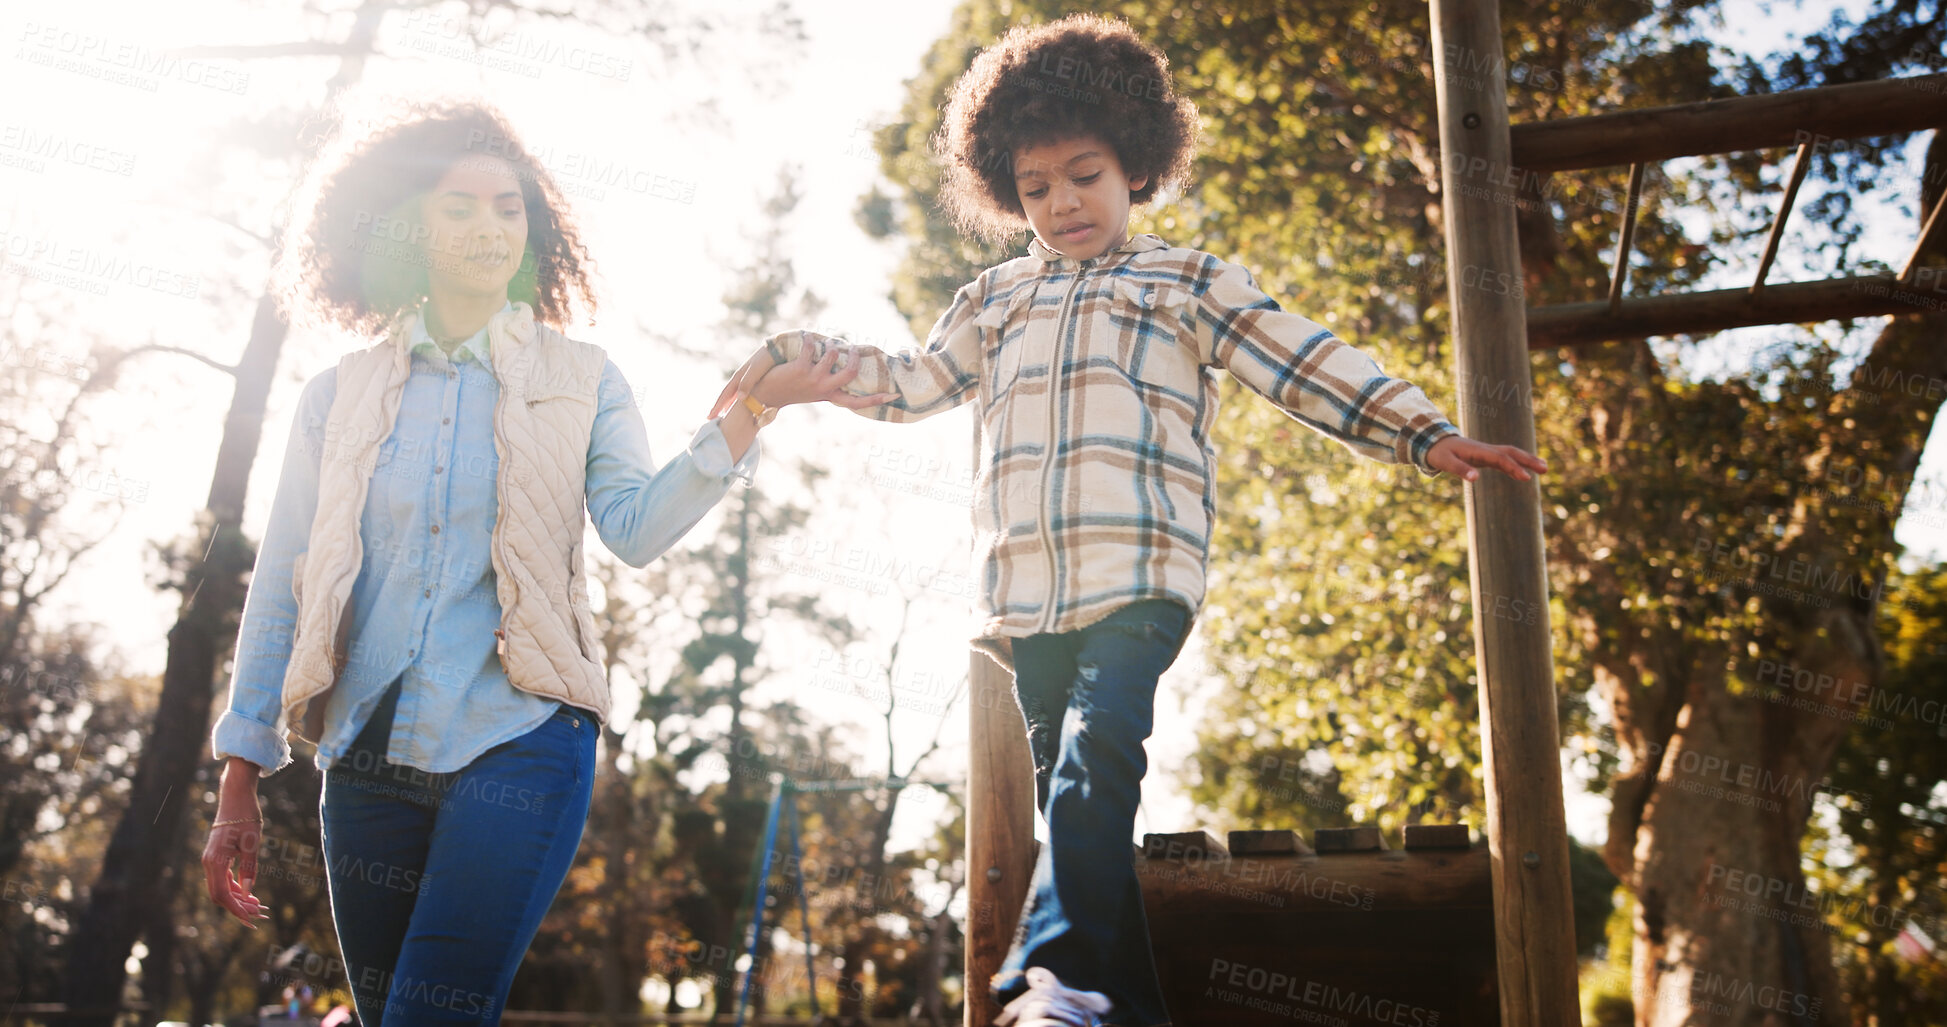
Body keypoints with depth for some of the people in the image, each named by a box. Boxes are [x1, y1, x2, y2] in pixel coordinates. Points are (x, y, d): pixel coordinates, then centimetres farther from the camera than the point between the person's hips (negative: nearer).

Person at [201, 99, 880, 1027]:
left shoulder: (579, 382, 7)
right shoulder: (338, 399, 10)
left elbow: (637, 528, -10)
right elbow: (282, 589, 9)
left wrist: (753, 411, -22)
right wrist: (239, 784, 5)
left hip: (518, 743, -3)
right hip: (369, 761, 3)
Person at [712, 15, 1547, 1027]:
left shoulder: (1186, 284, 14)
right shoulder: (993, 302, 24)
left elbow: (1308, 364, 10)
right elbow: (910, 385, 29)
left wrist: (1425, 434, 2)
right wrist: (801, 352, 16)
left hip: (1138, 578, -4)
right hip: (1022, 593, 4)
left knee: (1096, 753, -26)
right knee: (1070, 784, 3)